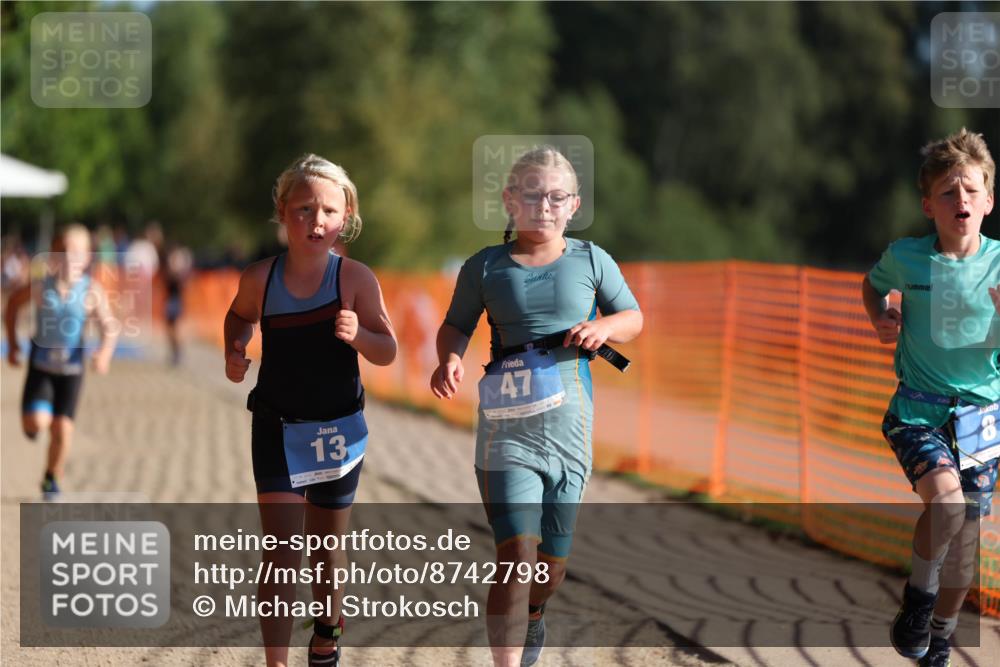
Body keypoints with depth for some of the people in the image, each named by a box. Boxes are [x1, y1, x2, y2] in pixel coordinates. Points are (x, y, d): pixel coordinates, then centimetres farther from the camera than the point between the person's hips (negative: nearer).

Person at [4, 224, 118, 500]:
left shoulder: (91, 291, -15)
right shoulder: (40, 288, -14)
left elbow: (109, 325, -14)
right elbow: (12, 304, 4)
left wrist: (105, 351, -33)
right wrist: (12, 344, 5)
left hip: (71, 368, 1)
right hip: (41, 365, 0)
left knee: (62, 427, 0)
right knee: (36, 422, -16)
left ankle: (52, 480, 23)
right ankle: (32, 419, 23)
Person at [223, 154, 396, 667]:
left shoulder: (355, 279, -12)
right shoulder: (261, 278, -8)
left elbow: (387, 352, -8)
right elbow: (240, 315, 14)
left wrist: (357, 334, -28)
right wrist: (234, 353, -5)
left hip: (338, 430, 1)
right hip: (277, 429, 0)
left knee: (327, 546, 17)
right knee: (281, 548, -11)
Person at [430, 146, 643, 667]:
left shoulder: (590, 261, 5)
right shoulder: (485, 267, 2)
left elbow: (633, 317, 15)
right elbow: (456, 325, 10)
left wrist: (604, 327, -7)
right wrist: (449, 359, -12)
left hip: (569, 426, 3)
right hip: (506, 428, -3)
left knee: (553, 559, 14)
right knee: (517, 556, -16)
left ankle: (533, 616, 46)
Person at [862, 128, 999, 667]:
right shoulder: (906, 257, -7)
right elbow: (874, 284, 17)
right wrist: (880, 318, -2)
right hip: (917, 411, -2)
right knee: (947, 499, -29)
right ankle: (919, 594, -4)